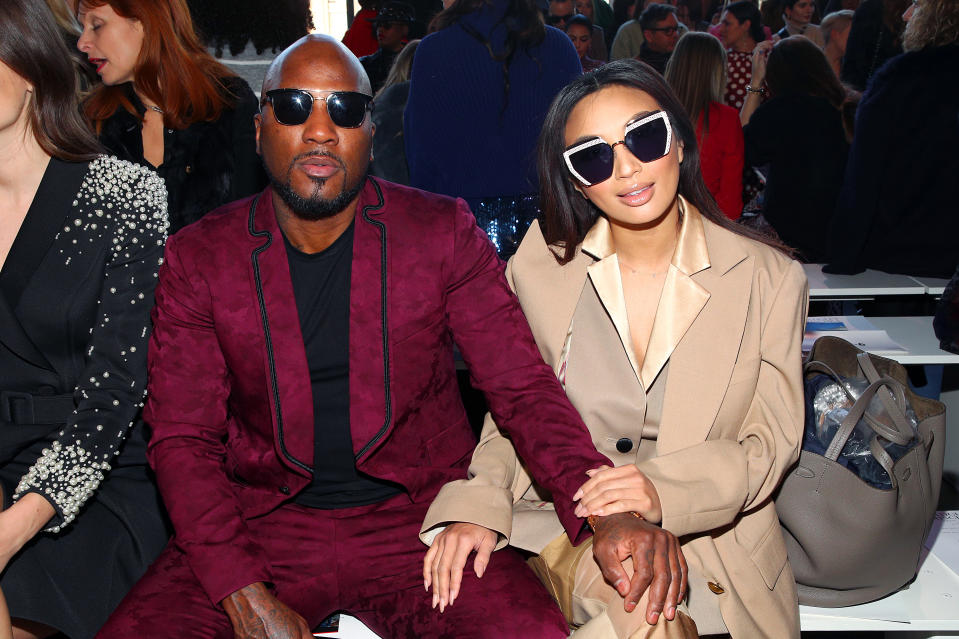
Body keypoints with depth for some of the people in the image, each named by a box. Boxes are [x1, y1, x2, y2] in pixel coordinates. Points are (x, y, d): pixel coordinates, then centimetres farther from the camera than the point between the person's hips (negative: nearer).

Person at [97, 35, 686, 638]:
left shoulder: (443, 232, 0)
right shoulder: (197, 258, 1)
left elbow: (524, 387, -5)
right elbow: (183, 438, -1)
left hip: (421, 519, 0)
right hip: (264, 525, 1)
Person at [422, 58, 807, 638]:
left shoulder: (770, 279, -2)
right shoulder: (541, 265, 2)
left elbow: (770, 442, -2)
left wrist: (665, 490, -21)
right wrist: (477, 505, -13)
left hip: (709, 545, 1)